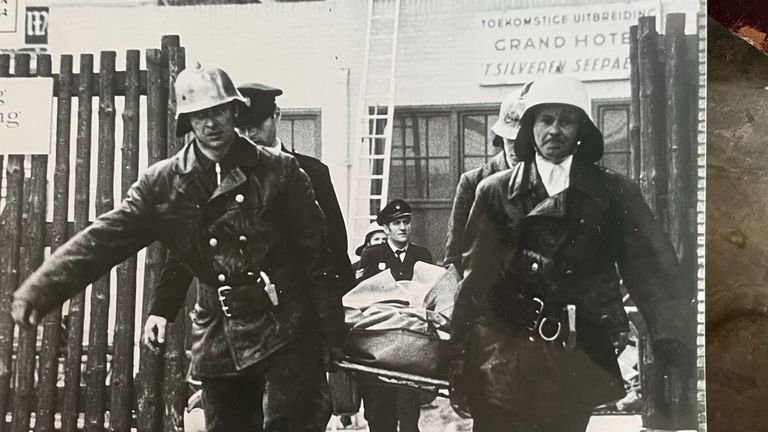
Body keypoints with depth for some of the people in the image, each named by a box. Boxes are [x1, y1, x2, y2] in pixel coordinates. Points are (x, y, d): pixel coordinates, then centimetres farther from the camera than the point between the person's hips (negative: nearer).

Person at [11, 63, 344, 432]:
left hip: (286, 335, -3)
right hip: (218, 342, 4)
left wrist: (331, 336, -2)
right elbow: (103, 240, -6)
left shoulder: (279, 172, -5)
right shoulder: (163, 183, 1)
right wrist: (37, 291, -18)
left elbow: (316, 254, -2)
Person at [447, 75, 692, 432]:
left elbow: (651, 272, -3)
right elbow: (475, 282, 2)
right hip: (505, 358, 0)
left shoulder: (614, 192, 5)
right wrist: (460, 367, -2)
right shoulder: (496, 192, 5)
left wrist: (675, 339, -18)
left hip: (578, 364, 1)